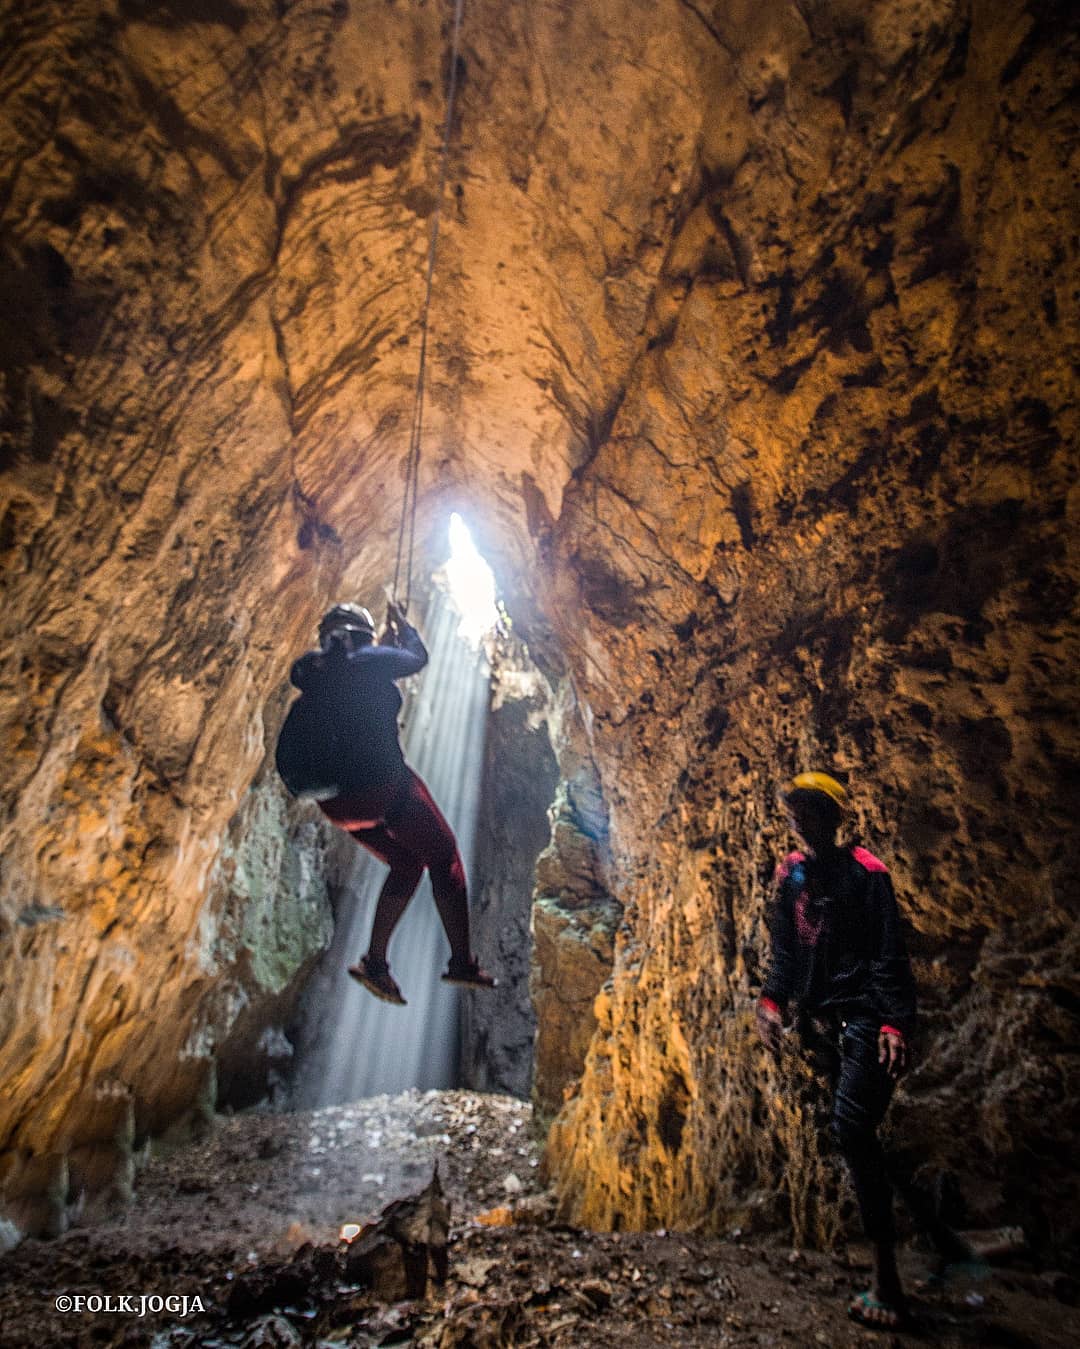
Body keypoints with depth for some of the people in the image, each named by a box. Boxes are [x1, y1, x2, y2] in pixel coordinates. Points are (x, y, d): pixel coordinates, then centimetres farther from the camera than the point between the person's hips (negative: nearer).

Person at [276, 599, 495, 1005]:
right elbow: (417, 657, 14)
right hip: (382, 784, -7)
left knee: (406, 865, 23)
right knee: (443, 857, 10)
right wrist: (401, 625, 34)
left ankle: (374, 961, 18)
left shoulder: (312, 678, 14)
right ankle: (462, 961, 8)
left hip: (336, 802, 7)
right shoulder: (372, 660, -3)